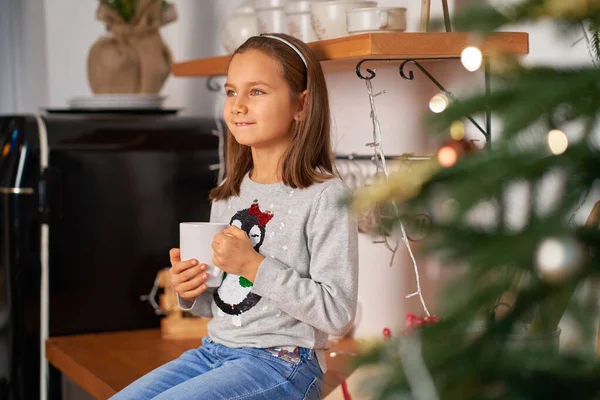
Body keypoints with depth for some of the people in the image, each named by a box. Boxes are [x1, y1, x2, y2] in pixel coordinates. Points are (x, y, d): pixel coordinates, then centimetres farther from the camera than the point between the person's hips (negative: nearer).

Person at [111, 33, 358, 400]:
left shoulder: (325, 197, -12)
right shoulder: (228, 196, 11)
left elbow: (338, 314, -17)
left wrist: (254, 266, -21)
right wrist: (192, 293, -2)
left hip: (281, 360, -7)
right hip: (214, 350, 8)